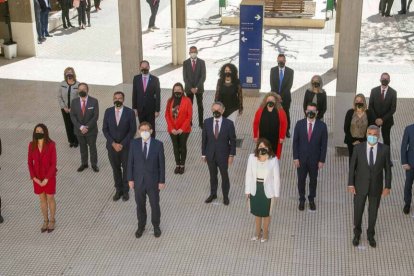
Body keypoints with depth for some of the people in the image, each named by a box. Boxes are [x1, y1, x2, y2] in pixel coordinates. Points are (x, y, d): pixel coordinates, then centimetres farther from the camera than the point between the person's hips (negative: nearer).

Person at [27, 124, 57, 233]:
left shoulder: (51, 145, -19)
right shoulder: (32, 145, -9)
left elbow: (53, 163, -16)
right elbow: (30, 162, -2)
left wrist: (46, 179, -18)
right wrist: (34, 177, -10)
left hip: (49, 176, -3)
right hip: (37, 177, 3)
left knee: (50, 199, 12)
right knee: (42, 199, 17)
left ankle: (52, 221, 33)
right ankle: (45, 221, 35)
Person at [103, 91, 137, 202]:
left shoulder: (130, 112, -11)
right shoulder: (108, 111, -3)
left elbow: (133, 130, -10)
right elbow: (105, 129, -1)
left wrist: (122, 144, -14)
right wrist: (113, 143, -11)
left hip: (126, 146, -2)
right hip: (112, 146, 2)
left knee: (126, 168, 11)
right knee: (116, 169, 12)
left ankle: (125, 191, 26)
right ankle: (118, 190, 26)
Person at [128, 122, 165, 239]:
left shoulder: (158, 144, -13)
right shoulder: (134, 143, -8)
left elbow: (161, 164, -7)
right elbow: (130, 162, -2)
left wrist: (162, 181, -6)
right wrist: (130, 179, -3)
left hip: (153, 181, -1)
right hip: (138, 181, 1)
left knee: (155, 205, 14)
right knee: (140, 205, 16)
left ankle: (156, 226, 36)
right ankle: (141, 226, 37)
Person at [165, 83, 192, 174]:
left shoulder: (187, 101, -9)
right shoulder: (170, 101, 0)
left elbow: (189, 116, -10)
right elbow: (167, 115, 1)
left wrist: (182, 129, -14)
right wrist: (172, 128, -8)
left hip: (184, 130, -3)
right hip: (173, 130, 3)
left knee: (183, 146, 8)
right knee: (175, 146, 11)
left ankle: (182, 165, 21)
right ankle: (177, 165, 24)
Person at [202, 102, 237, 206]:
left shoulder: (229, 123, -12)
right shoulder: (207, 122, -6)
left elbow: (232, 140, -6)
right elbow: (204, 139, 1)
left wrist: (231, 155, -7)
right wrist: (203, 154, 2)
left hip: (223, 155, -2)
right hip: (210, 154, 2)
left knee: (224, 176, 13)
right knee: (212, 175, 17)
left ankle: (225, 196, 31)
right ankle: (213, 194, 35)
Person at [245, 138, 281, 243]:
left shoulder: (273, 160, -17)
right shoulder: (252, 157, -11)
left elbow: (276, 177, -10)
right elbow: (249, 174, -3)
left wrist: (276, 194, -7)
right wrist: (248, 190, 0)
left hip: (267, 190, -2)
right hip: (255, 189, 2)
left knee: (266, 213, 17)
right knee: (257, 212, 21)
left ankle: (265, 233, 40)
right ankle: (257, 232, 43)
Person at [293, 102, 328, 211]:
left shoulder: (322, 126, -9)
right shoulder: (299, 124, -7)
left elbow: (324, 144, -5)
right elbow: (295, 142, -3)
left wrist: (322, 160, -6)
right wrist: (295, 158, -7)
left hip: (315, 159, 0)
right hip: (301, 158, 0)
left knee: (313, 180, 15)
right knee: (301, 180, 12)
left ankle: (311, 200, 34)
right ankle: (302, 200, 30)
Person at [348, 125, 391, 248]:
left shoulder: (384, 149, -13)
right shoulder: (358, 148, -14)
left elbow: (387, 168, -4)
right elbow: (352, 167, -6)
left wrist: (388, 187, -3)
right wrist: (350, 184, -7)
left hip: (376, 187, 1)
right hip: (360, 186, 0)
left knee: (373, 211, 16)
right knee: (358, 211, 12)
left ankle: (370, 235, 40)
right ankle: (357, 234, 39)